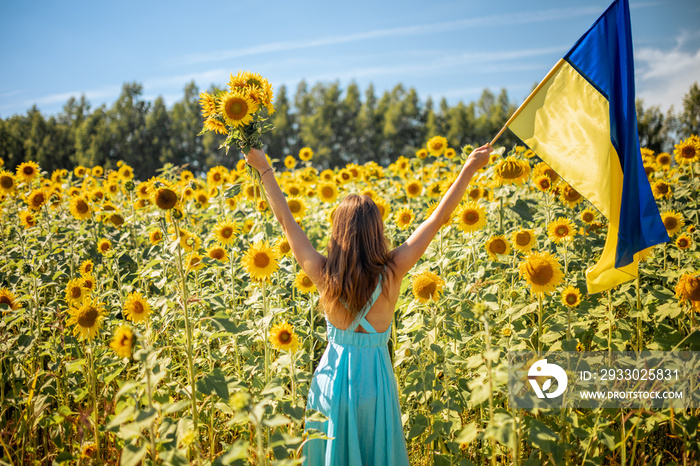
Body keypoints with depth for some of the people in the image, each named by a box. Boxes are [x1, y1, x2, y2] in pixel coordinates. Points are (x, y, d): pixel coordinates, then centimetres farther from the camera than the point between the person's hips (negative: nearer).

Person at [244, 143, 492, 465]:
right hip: (375, 380, -1)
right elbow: (439, 217, -15)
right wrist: (470, 168, -10)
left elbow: (285, 219, -7)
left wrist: (264, 169, 2)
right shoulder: (391, 274, -19)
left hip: (331, 377, 1)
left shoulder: (322, 275, -17)